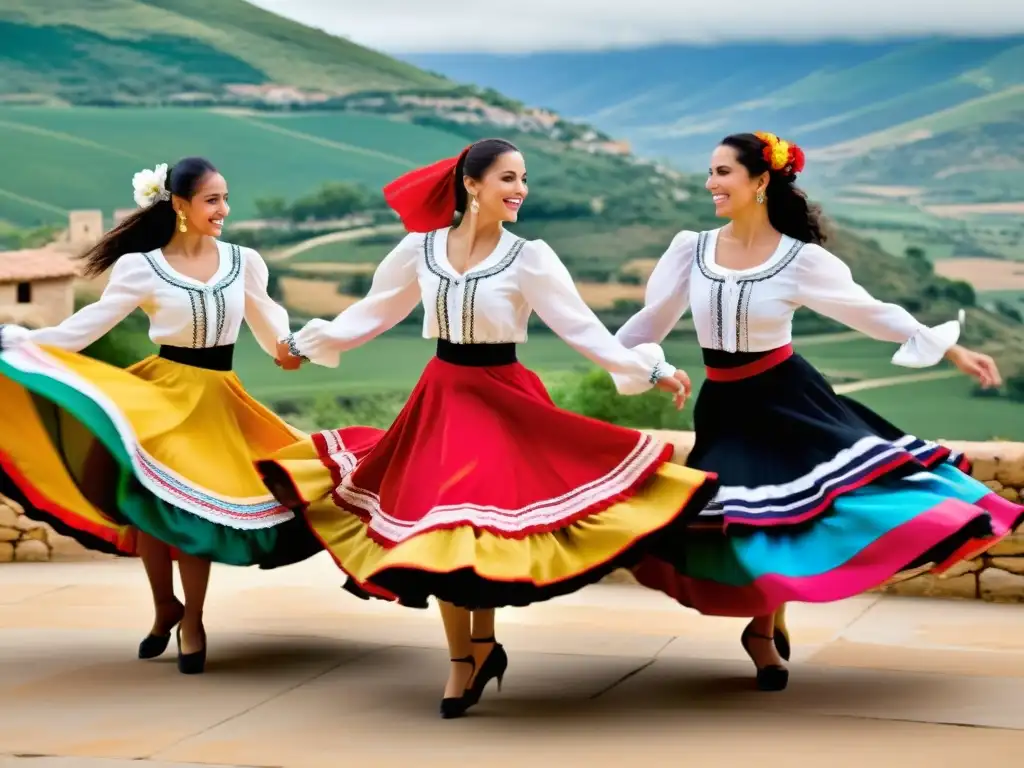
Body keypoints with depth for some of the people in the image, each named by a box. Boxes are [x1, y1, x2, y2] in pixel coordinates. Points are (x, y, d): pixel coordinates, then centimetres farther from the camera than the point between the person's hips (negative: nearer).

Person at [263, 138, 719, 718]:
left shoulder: (529, 257, -9)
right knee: (434, 530, 4)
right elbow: (373, 312, 12)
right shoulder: (421, 248, -1)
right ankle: (468, 656, 17)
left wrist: (651, 370, -16)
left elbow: (582, 327, -9)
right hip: (441, 398, 3)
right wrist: (306, 344, 15)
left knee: (480, 525, -7)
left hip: (502, 401, -3)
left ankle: (476, 651, 11)